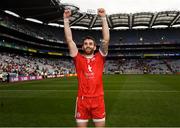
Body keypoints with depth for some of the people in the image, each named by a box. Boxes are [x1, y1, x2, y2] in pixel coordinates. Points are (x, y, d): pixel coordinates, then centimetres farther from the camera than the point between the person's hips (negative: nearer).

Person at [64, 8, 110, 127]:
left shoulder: (100, 58, 5)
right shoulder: (78, 59, 5)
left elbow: (106, 39, -3)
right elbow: (69, 40, 0)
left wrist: (103, 18, -5)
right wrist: (66, 19, -2)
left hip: (98, 99, 0)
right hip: (82, 100, 0)